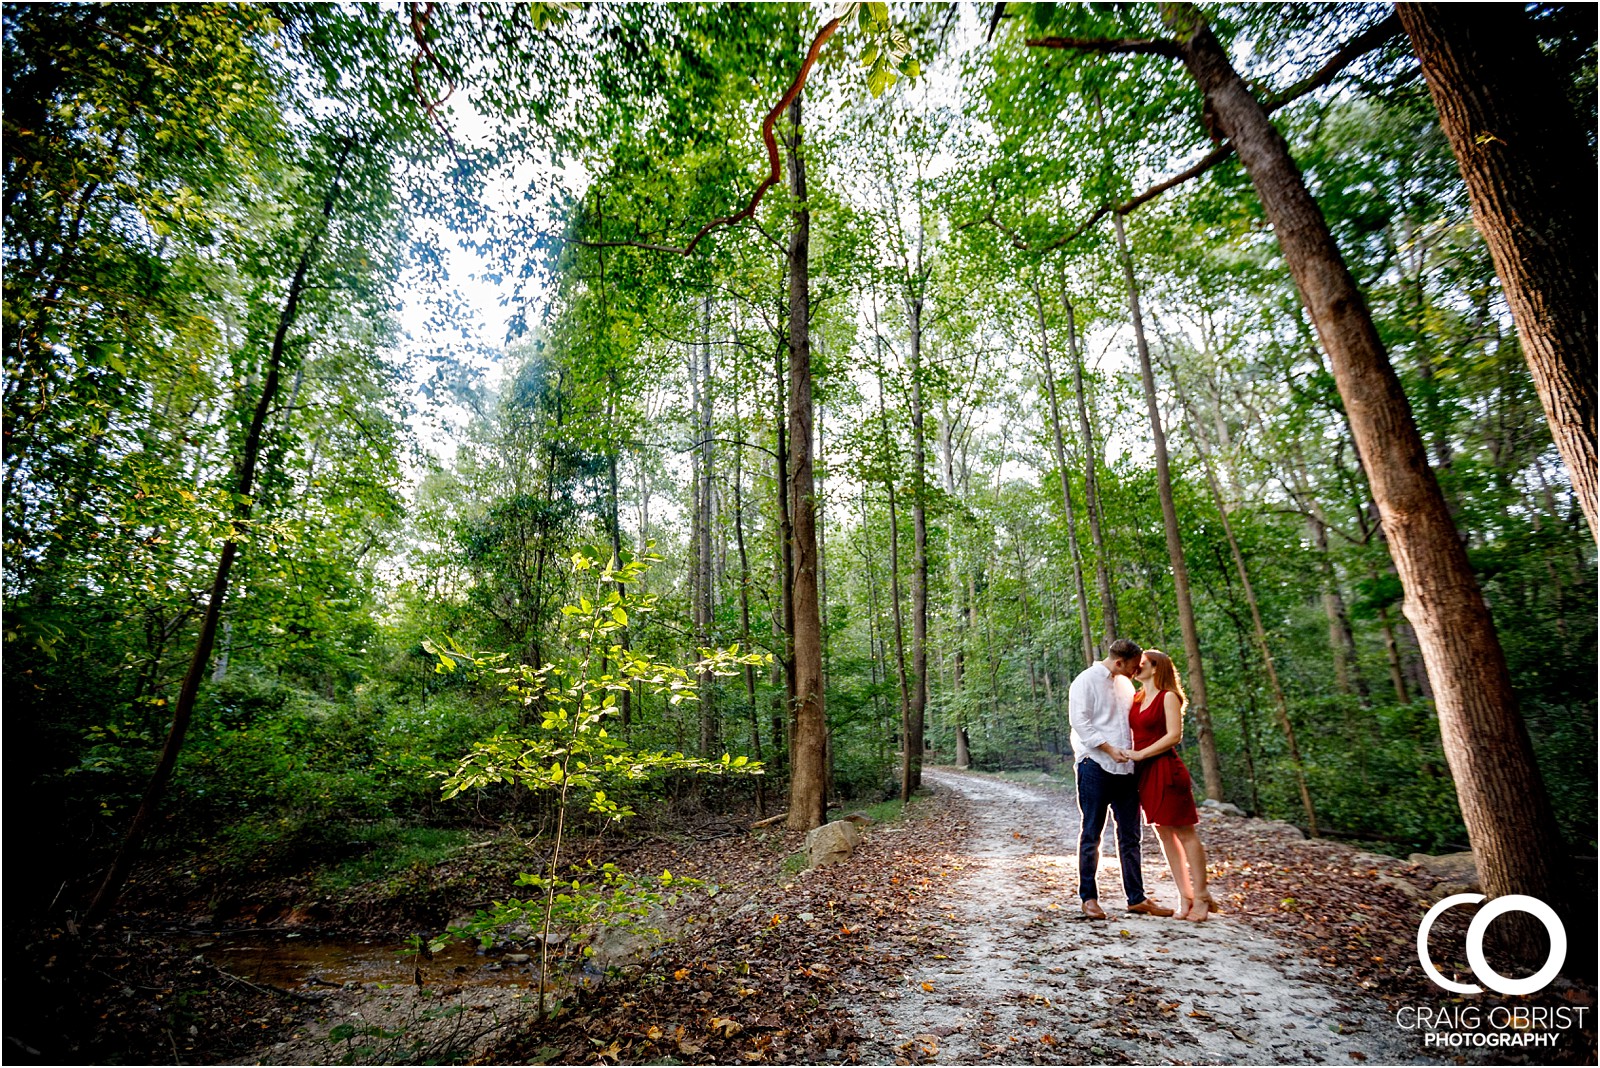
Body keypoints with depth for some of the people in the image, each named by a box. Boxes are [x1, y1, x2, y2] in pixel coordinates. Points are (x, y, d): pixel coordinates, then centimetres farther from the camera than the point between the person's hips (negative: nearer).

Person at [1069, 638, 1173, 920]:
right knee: (1091, 834, 3)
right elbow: (1080, 722, -14)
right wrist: (1109, 749, -20)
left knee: (1130, 835, 11)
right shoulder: (1086, 681, -7)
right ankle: (1088, 897, 11)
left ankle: (1136, 898, 21)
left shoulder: (1125, 684, 15)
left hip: (1126, 768, 7)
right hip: (1095, 767, -7)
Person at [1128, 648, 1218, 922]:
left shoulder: (1168, 697, -5)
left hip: (1165, 770, -7)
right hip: (1144, 774, 7)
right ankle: (1185, 897, 17)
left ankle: (1201, 896, 11)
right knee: (1164, 835, 10)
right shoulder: (1137, 699, 13)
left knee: (1185, 833, 1)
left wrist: (1140, 754, -15)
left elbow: (1174, 735, -13)